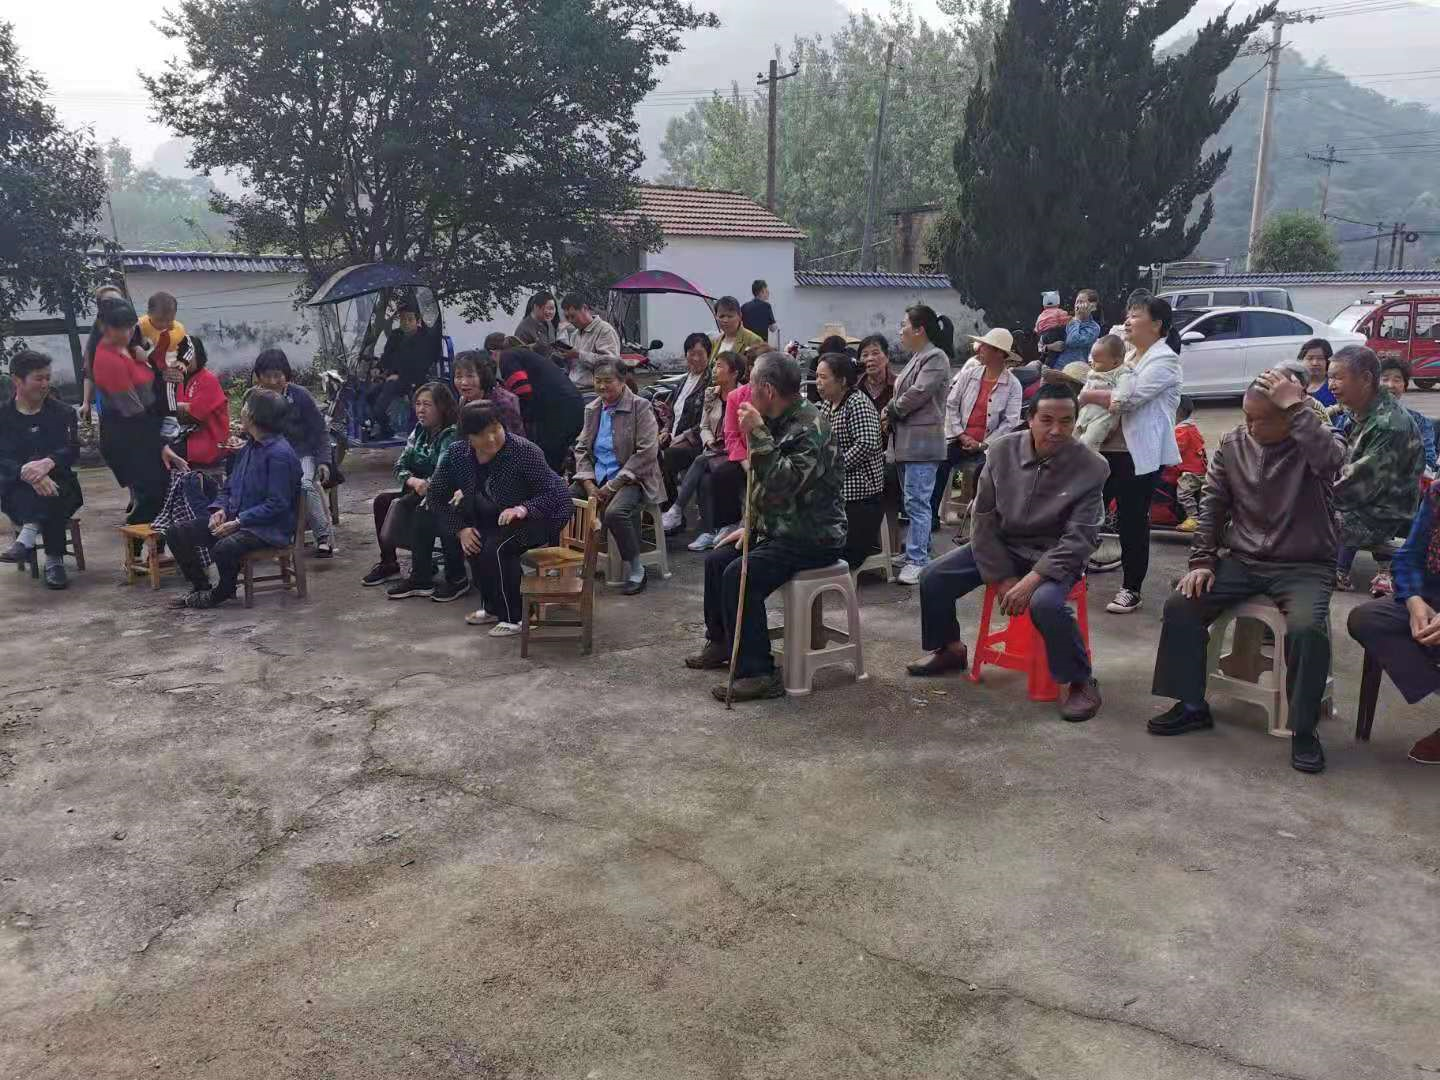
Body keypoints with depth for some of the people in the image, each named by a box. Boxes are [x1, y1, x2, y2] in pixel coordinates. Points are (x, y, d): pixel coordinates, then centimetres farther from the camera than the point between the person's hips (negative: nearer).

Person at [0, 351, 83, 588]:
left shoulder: (63, 412, 8)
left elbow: (72, 450, -7)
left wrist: (48, 463, -30)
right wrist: (29, 475, -31)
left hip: (59, 484, 0)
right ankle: (54, 560, -38)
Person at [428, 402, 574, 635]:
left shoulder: (524, 451, -26)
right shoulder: (457, 453, -12)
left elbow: (559, 494, -26)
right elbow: (435, 497, 0)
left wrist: (524, 509, -41)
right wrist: (460, 529, -11)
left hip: (542, 517, -7)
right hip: (497, 515, 7)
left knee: (496, 548, -27)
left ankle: (515, 617, -10)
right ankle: (493, 609, 7)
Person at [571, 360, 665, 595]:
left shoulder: (640, 407, -5)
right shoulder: (592, 409, 14)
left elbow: (647, 452, -13)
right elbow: (581, 449, 13)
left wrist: (612, 486, -16)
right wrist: (589, 484, -6)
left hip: (630, 478, -6)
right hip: (596, 477, 6)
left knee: (614, 512, -34)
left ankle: (636, 570, -15)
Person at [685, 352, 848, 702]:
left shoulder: (810, 427, -20)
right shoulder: (778, 422, 11)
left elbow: (782, 484, -33)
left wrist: (757, 435, -30)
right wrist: (750, 526, 15)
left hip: (814, 538, -10)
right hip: (780, 530, 10)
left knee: (739, 575, -25)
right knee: (716, 560, 12)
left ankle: (759, 674, -20)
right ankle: (720, 644, 30)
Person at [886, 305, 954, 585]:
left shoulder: (936, 358, -10)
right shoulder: (917, 358, 20)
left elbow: (918, 394, -18)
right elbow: (901, 394, 20)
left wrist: (891, 411, -4)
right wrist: (890, 412, 0)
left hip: (922, 442, -10)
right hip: (906, 441, 10)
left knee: (916, 502, -10)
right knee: (913, 501, 15)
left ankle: (917, 561, -9)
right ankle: (919, 552, 23)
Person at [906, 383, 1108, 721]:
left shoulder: (1091, 467, -18)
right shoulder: (1002, 450, -10)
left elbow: (1079, 539, -19)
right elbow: (984, 516, -4)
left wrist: (1031, 579, -28)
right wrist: (1001, 577, -10)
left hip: (1054, 554, -4)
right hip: (1001, 545, 4)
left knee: (1045, 602, -35)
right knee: (933, 578, -7)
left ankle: (1080, 681, -11)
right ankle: (950, 650, 20)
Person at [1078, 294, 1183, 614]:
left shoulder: (1164, 360, -9)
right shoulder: (1128, 355, 16)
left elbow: (1127, 398, -21)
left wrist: (1089, 396, -8)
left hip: (1140, 454, -8)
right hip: (1109, 447, 8)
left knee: (1132, 520, 0)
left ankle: (1132, 589, 12)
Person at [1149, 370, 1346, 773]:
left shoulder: (1314, 442, -9)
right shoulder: (1232, 445, 2)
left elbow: (1332, 459, -36)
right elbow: (1212, 506, 7)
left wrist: (1296, 406, -30)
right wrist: (1202, 560, -2)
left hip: (1304, 565, -4)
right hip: (1242, 560, 4)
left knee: (1308, 628, -31)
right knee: (1181, 605, -13)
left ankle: (1304, 728, -11)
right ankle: (1191, 705, 2)